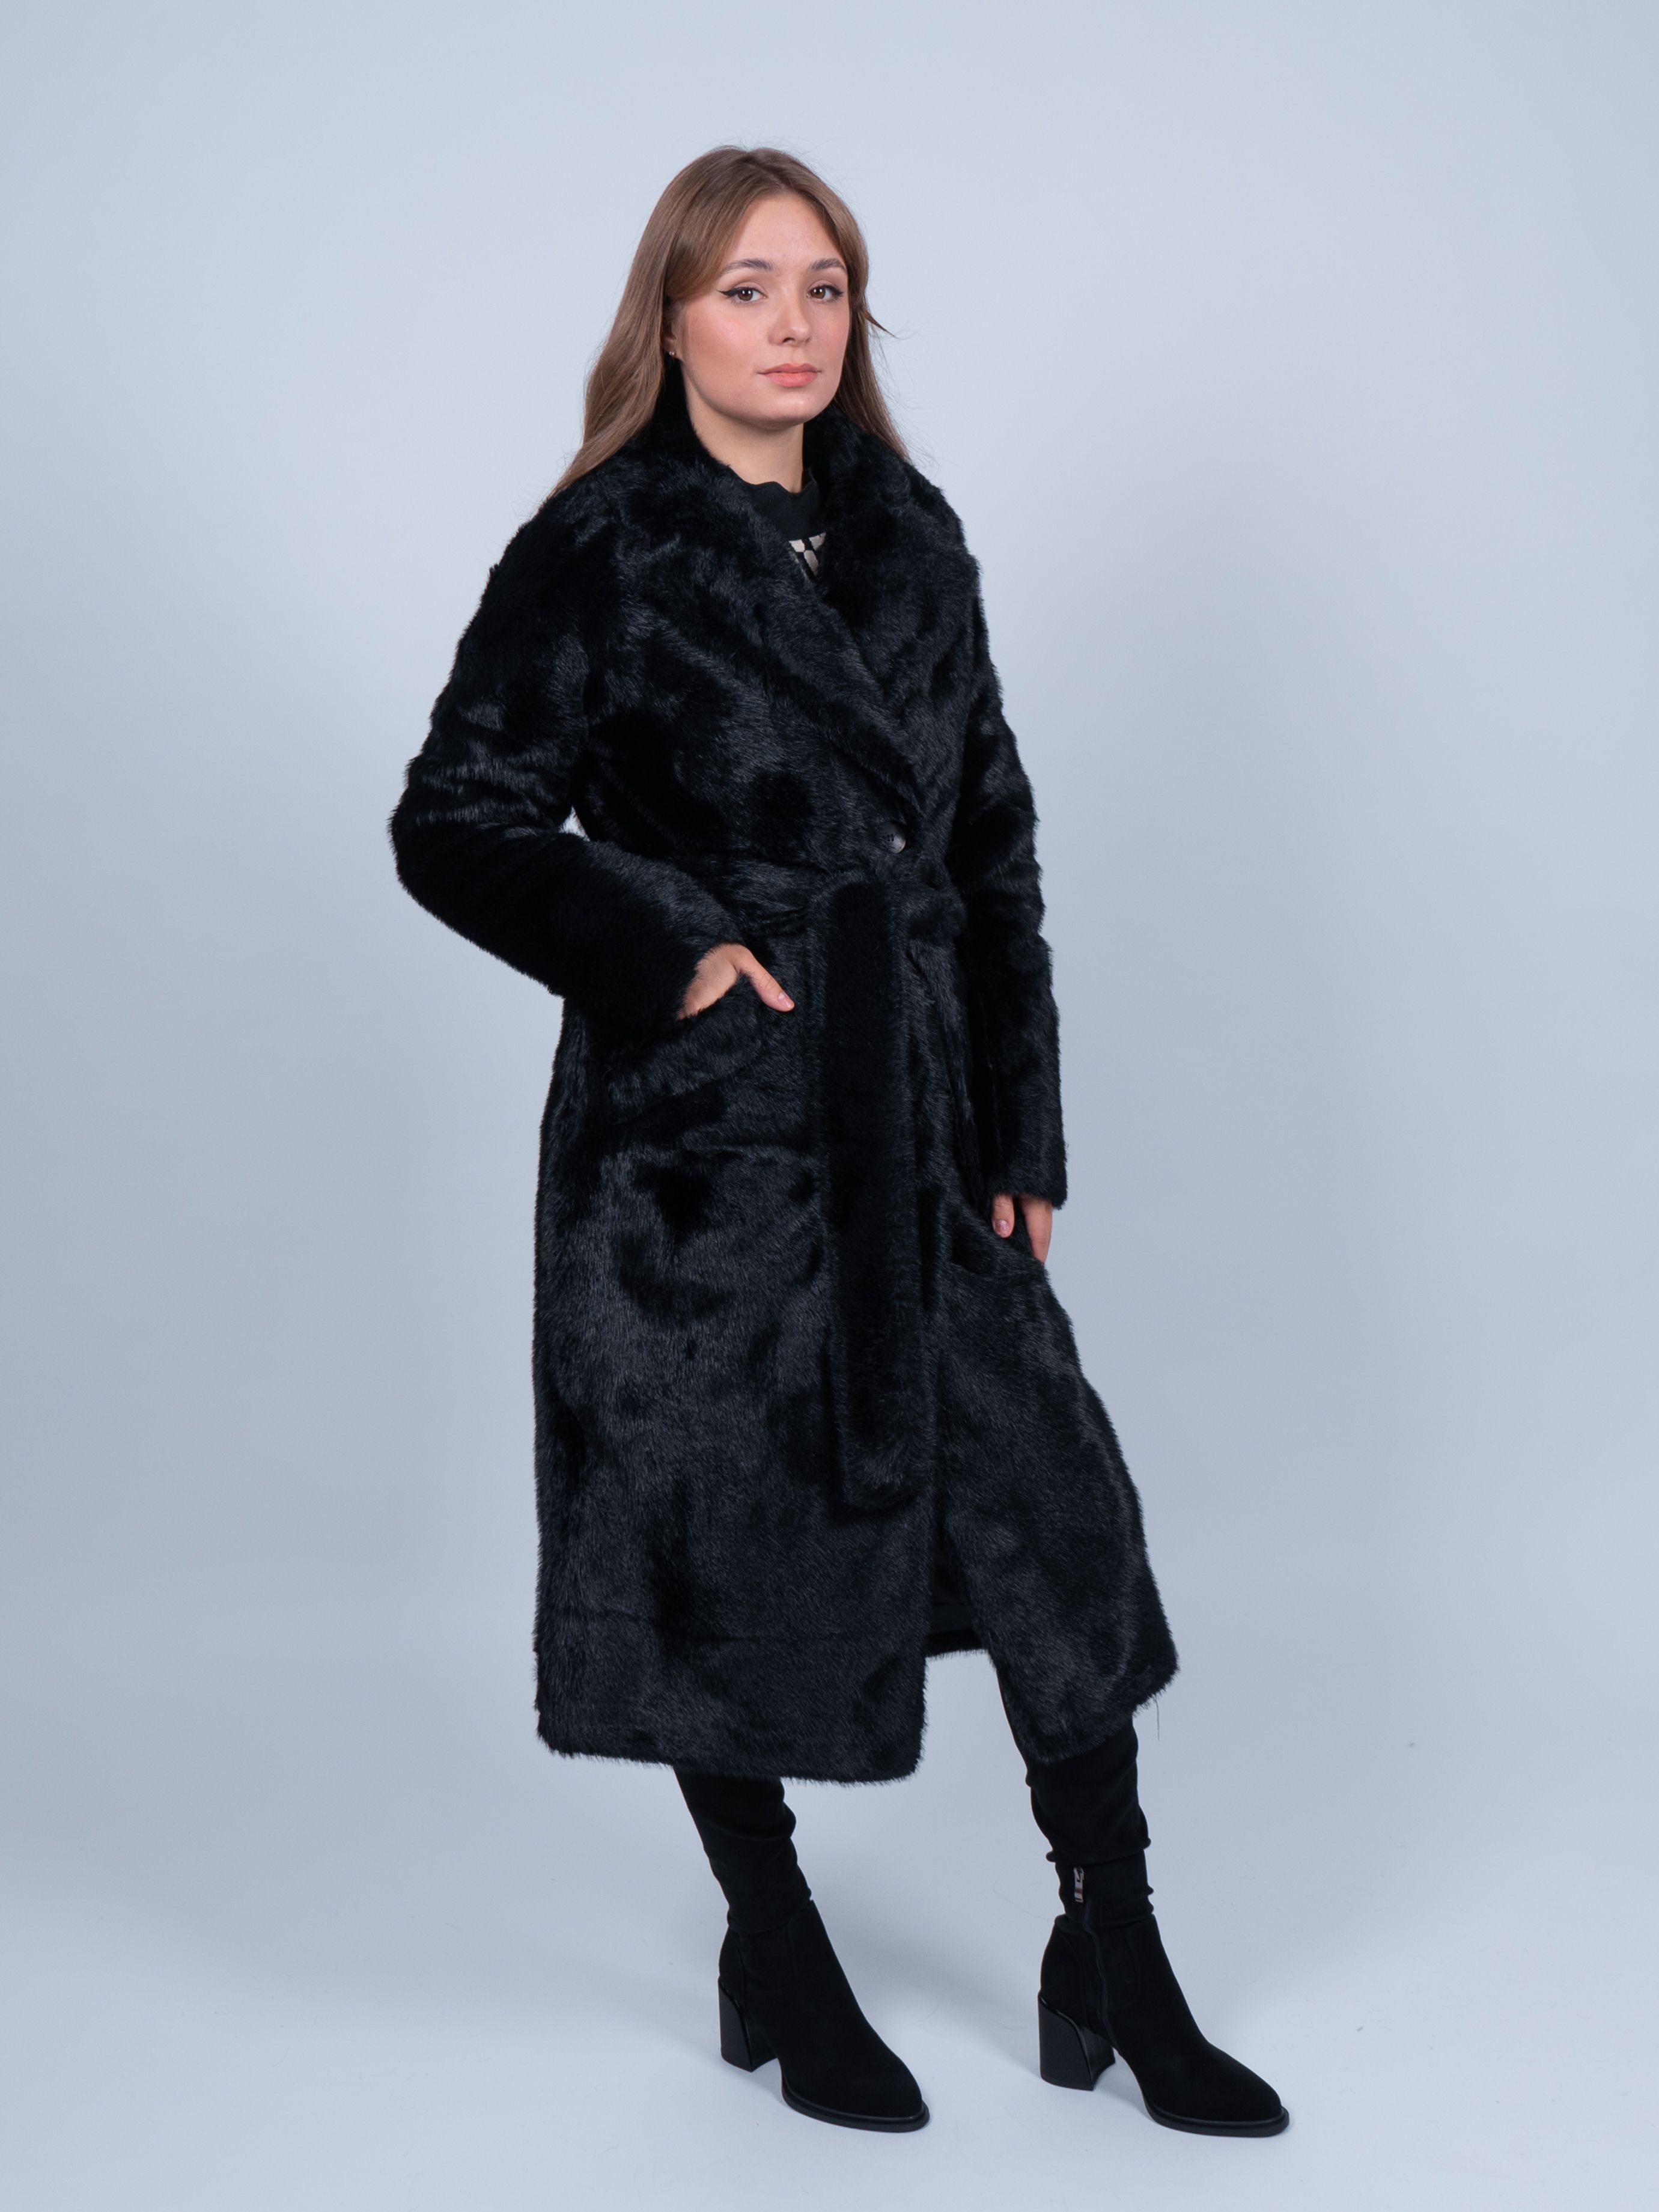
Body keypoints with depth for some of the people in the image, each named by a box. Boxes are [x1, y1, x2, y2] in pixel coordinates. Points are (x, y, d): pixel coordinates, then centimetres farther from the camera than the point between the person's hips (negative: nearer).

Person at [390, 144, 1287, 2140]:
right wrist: (663, 951, -15)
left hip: (917, 1120, 5)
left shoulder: (910, 537, 10)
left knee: (1058, 1510, 3)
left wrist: (1023, 1126, 9)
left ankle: (1116, 1978, 18)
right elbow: (457, 822, -4)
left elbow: (993, 838, 13)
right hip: (701, 1133, -5)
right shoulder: (597, 554, -5)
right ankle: (776, 1962, 27)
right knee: (729, 1544, 5)